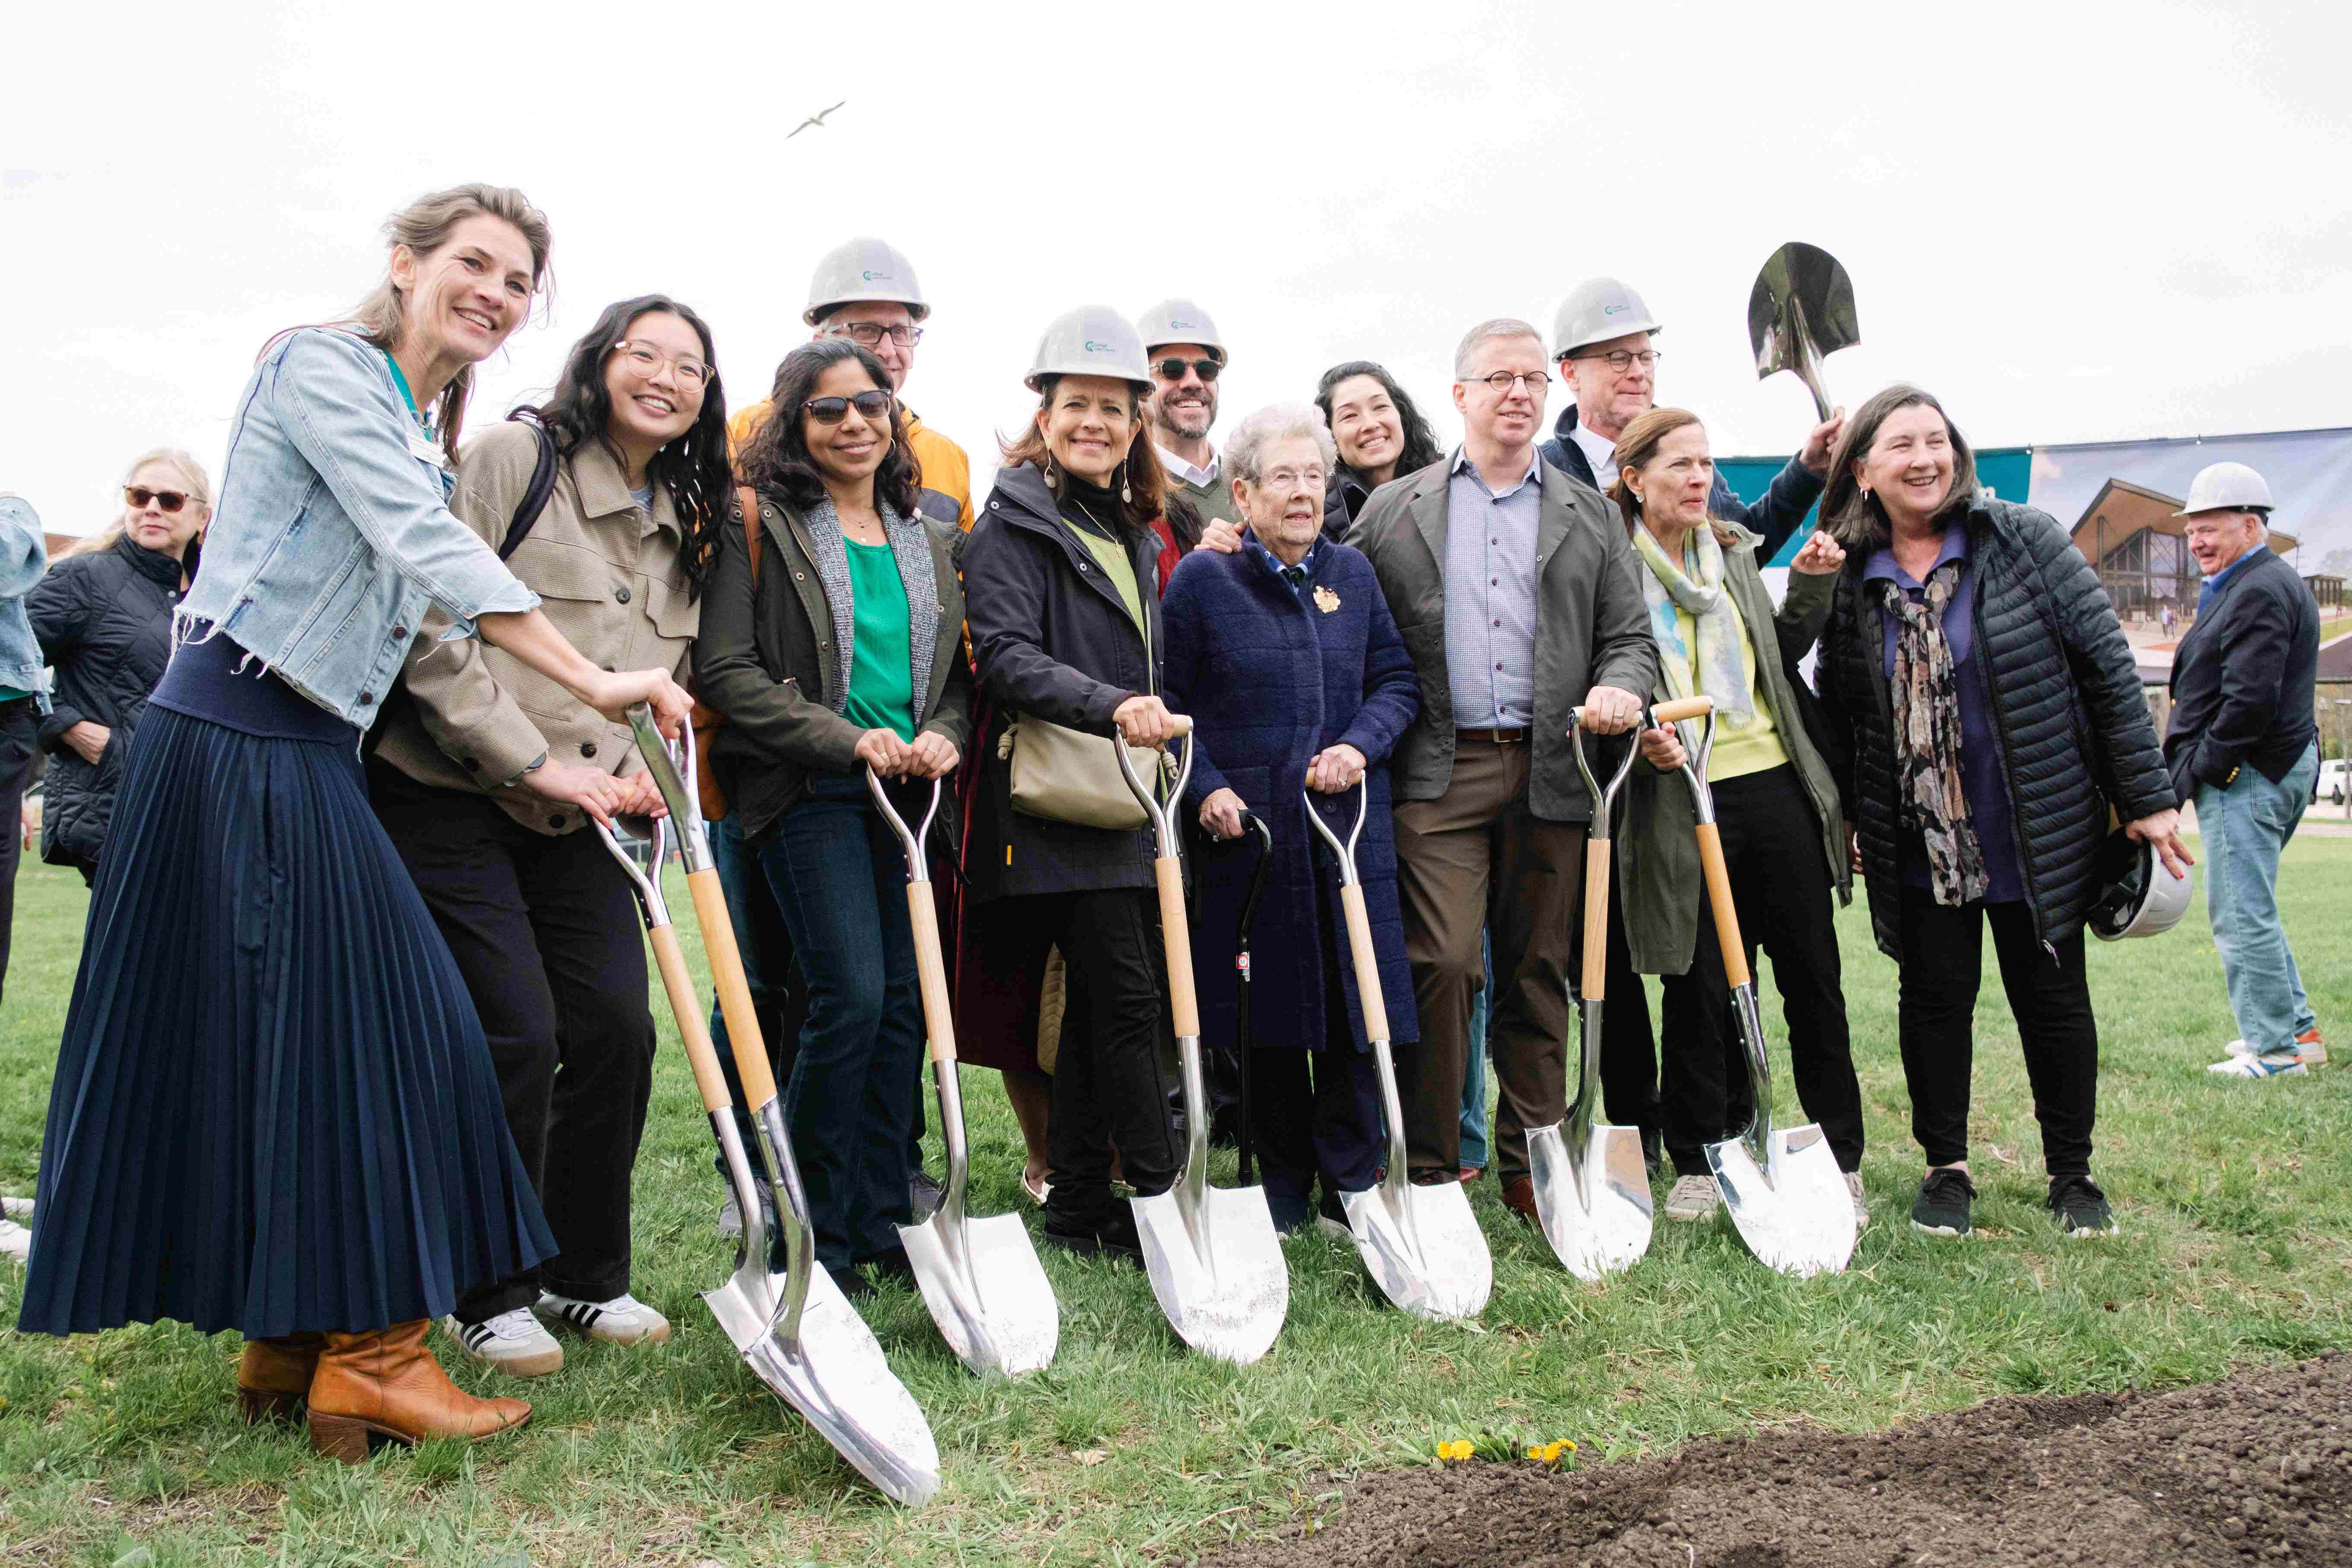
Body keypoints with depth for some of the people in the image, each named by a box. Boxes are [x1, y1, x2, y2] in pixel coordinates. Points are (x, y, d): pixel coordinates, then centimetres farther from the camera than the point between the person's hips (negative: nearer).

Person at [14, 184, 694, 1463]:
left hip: (311, 750, 9)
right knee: (314, 1031, -6)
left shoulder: (427, 434, 20)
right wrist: (594, 683, -25)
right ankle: (364, 1354, 3)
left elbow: (445, 612, 18)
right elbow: (431, 549, -21)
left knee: (357, 1028, 8)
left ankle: (293, 1343, 19)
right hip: (235, 740, -9)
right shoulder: (322, 365, -8)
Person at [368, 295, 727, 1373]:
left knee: (618, 1029, 1)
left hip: (579, 816, 6)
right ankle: (487, 1293, 12)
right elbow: (431, 629, -16)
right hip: (449, 798, -6)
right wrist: (535, 763, -18)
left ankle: (585, 1275, 20)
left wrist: (642, 764, 0)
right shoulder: (513, 458, -9)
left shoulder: (686, 526, 12)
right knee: (515, 1035, -8)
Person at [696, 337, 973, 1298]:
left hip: (909, 789, 6)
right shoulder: (762, 526, -1)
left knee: (906, 1002, 5)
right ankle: (813, 1228, 4)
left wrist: (943, 735, -3)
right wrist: (849, 739, -16)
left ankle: (881, 1218, 17)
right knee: (851, 996, -13)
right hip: (809, 795, -5)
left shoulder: (925, 538, 17)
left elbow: (957, 669, 19)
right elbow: (725, 669, -9)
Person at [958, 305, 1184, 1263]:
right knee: (1127, 998, -9)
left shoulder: (1134, 531, 20)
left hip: (1129, 804, 8)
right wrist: (1110, 706, -31)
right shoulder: (1014, 524, -5)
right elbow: (1006, 656, -18)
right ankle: (1160, 1205, 0)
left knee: (1097, 1008, 10)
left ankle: (1078, 1210, 19)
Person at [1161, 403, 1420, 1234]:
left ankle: (1351, 1186, 16)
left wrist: (1361, 744, -5)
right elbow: (1169, 701, 2)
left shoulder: (1352, 572, 10)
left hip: (1350, 823, 3)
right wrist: (1206, 788, -10)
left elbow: (1399, 680, 13)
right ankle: (1281, 1190, 20)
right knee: (1267, 1012, 5)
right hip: (1248, 825, -3)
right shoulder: (1202, 578, 0)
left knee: (1357, 1003, 3)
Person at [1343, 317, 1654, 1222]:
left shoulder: (1590, 517, 15)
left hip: (1551, 772, 2)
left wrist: (1620, 688, -10)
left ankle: (1530, 1164, 20)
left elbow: (1630, 636, 12)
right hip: (1440, 774, -2)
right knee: (1442, 963, -10)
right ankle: (1431, 1169, 2)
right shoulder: (1393, 512, 11)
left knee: (1539, 975, 8)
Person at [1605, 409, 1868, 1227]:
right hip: (1685, 801, -4)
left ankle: (1840, 1159, 19)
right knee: (1700, 987, 2)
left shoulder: (1735, 552, 13)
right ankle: (1700, 1163, 17)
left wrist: (1810, 588, 6)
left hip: (1777, 786, 4)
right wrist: (1639, 735, -18)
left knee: (1812, 976, 7)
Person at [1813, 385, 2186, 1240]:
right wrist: (1850, 815, 7)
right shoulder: (1846, 579, 0)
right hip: (1917, 843, 2)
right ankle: (1946, 1168, 24)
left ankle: (2071, 1172, 26)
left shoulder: (2025, 540, -6)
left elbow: (2105, 663, -5)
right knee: (1934, 997, 9)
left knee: (2053, 999, 9)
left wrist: (2146, 797, -6)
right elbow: (1835, 709, 9)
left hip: (2039, 836, -1)